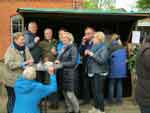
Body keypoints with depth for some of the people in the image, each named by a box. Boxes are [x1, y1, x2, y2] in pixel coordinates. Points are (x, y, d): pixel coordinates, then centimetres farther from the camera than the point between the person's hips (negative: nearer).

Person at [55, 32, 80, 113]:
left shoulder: (73, 48, -10)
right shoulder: (63, 48, 12)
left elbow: (73, 62, -15)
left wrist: (61, 63, -15)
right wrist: (58, 60, -4)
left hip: (70, 73, -7)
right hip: (63, 72, 7)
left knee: (70, 93, -5)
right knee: (65, 92, 11)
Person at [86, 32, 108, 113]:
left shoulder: (103, 48, -11)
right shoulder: (93, 46, 11)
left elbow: (102, 60, -22)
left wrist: (92, 54, -20)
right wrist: (87, 53, 2)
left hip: (100, 73, -8)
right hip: (93, 72, 8)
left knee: (99, 92, -6)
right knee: (94, 91, 15)